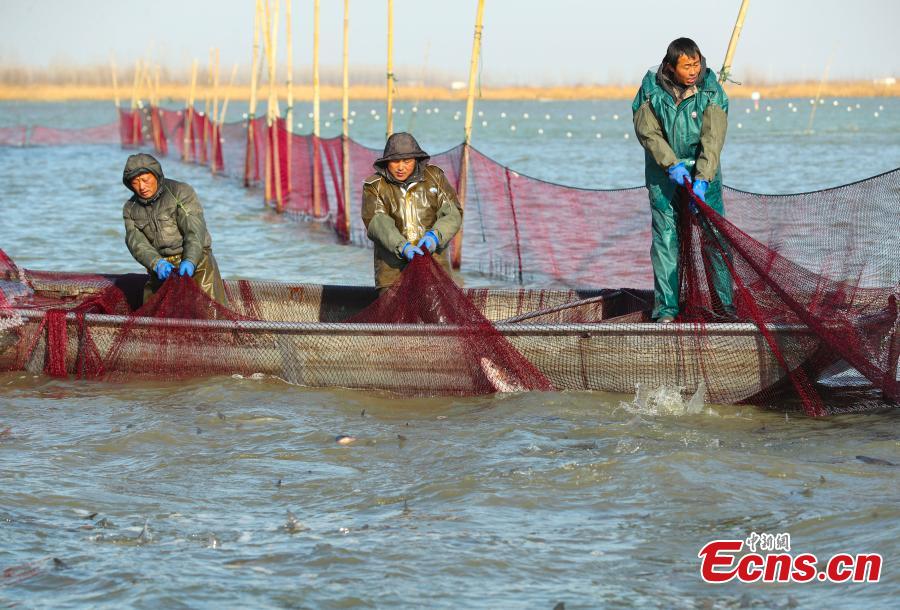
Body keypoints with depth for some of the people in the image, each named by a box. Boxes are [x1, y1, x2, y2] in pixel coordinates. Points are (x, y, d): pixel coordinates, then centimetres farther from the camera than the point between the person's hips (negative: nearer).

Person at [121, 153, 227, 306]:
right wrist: (157, 264, -28)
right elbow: (136, 243, -9)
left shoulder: (181, 192, -9)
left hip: (195, 260, -4)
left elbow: (194, 230, -20)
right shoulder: (131, 209, 5)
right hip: (162, 269, 4)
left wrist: (190, 261, -36)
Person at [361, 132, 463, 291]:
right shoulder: (374, 187, 1)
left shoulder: (434, 177, 5)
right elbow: (377, 223, -13)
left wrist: (435, 236, -21)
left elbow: (453, 214, -1)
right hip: (393, 267, -1)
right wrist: (402, 247, -29)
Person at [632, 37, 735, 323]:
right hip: (663, 169, 0)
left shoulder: (711, 90, -11)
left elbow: (712, 138, -16)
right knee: (665, 236, -2)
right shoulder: (651, 88, -9)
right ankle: (666, 306, 3)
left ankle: (725, 302, 4)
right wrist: (672, 164, -18)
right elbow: (647, 131, -7)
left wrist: (702, 178, -25)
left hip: (703, 169, 0)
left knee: (714, 233, -5)